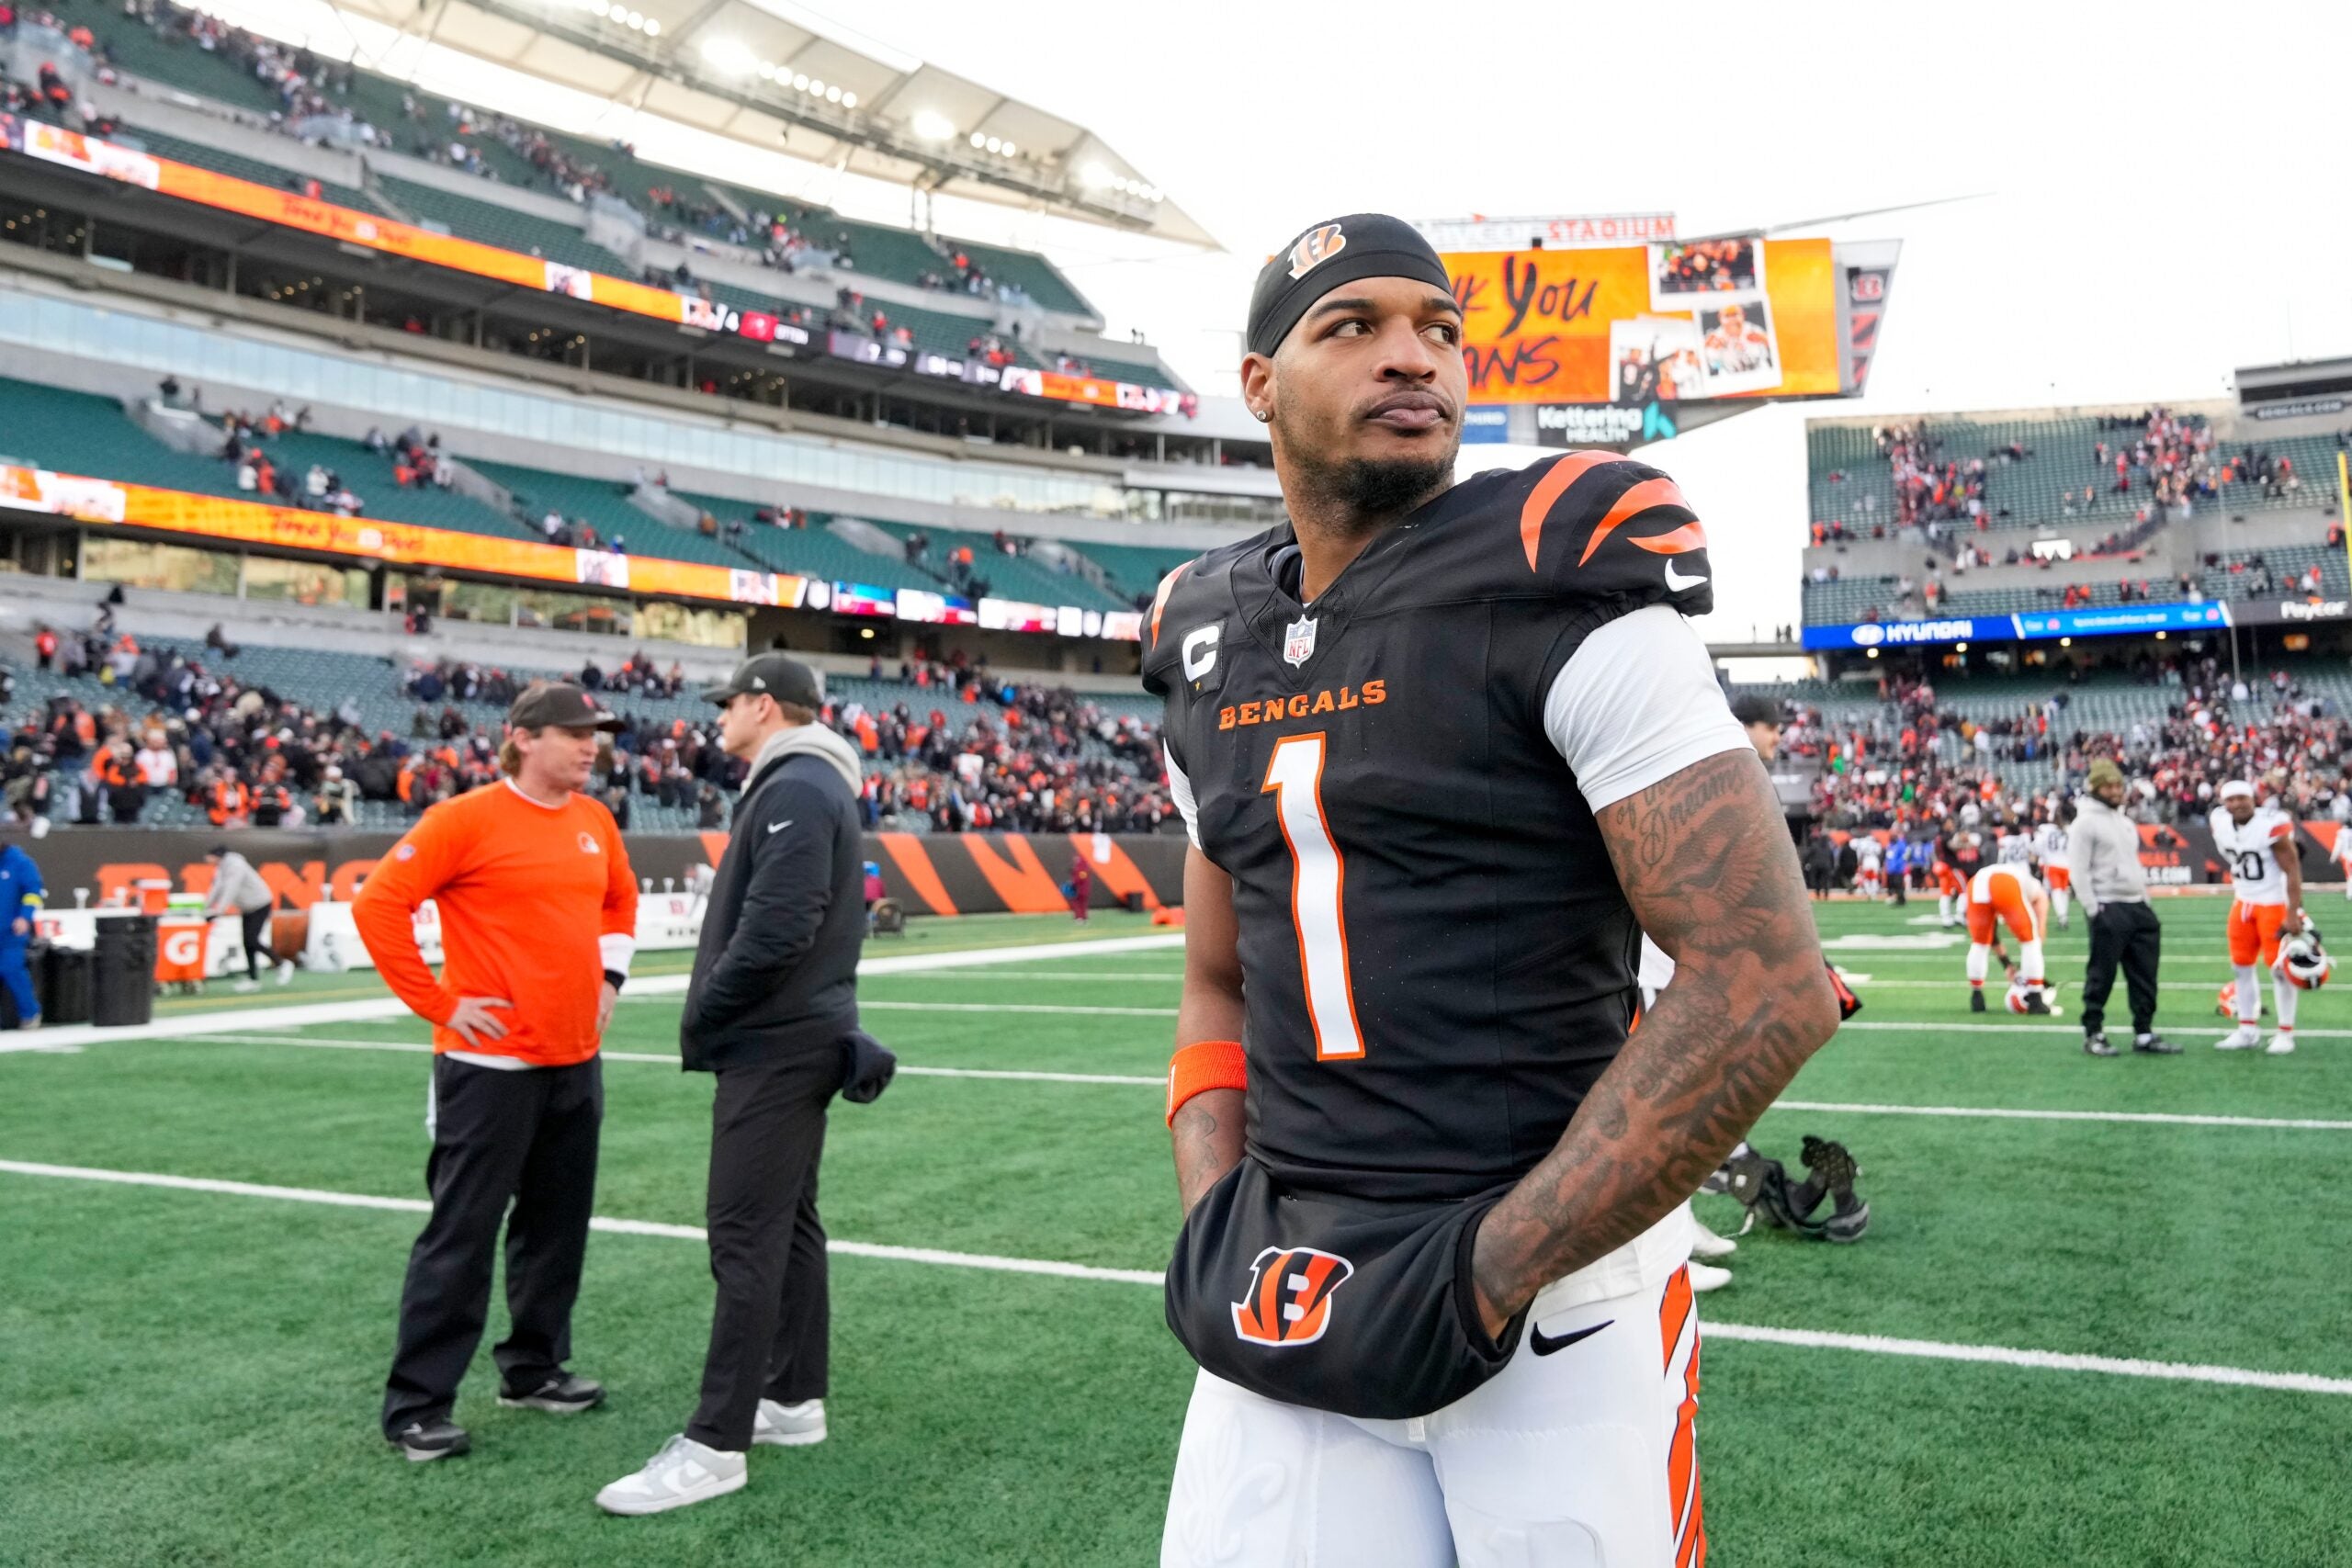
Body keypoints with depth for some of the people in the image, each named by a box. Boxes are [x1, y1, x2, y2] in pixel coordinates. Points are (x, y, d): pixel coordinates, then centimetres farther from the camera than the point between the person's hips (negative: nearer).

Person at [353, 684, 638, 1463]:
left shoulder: (595, 821, 8)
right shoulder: (467, 819, -12)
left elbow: (620, 900, 26)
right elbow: (377, 905, -13)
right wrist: (439, 1003, -13)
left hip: (577, 1059, 7)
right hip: (492, 1062, -7)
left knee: (557, 1223, 15)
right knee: (462, 1233, -1)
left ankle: (534, 1368, 31)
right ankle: (417, 1405, 10)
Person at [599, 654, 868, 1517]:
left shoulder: (796, 791, -16)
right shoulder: (804, 786, 17)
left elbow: (775, 930, -25)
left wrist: (702, 1018, -12)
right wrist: (715, 1018, 14)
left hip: (775, 1044, -11)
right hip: (796, 1035, 11)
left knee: (746, 1234, -9)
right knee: (786, 1222, 16)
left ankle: (714, 1445, -5)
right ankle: (794, 1398, 25)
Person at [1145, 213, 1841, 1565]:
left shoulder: (1561, 591, -11)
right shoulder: (1213, 652, 8)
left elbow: (1765, 986, -17)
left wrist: (1482, 1274, -16)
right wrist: (1219, 1227, -1)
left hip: (1557, 1283, -4)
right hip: (1298, 1303, 5)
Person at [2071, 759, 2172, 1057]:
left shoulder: (2125, 821, 18)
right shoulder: (2086, 822, -8)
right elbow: (2079, 871, -14)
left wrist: (2145, 901, 16)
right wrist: (2093, 909, -17)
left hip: (2137, 907, 8)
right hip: (2108, 909, -8)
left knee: (2144, 973, 8)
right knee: (2102, 974, -3)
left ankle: (2144, 1034, 14)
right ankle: (2093, 1035, 5)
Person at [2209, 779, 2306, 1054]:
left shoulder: (2272, 825, -22)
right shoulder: (2219, 823, -3)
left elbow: (2292, 870, -19)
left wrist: (2293, 913, -21)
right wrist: (2236, 891, 15)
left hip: (2274, 903, -7)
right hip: (2243, 903, 7)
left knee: (2279, 968, -2)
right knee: (2241, 966, 10)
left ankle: (2286, 1033, 8)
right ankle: (2248, 1030, 20)